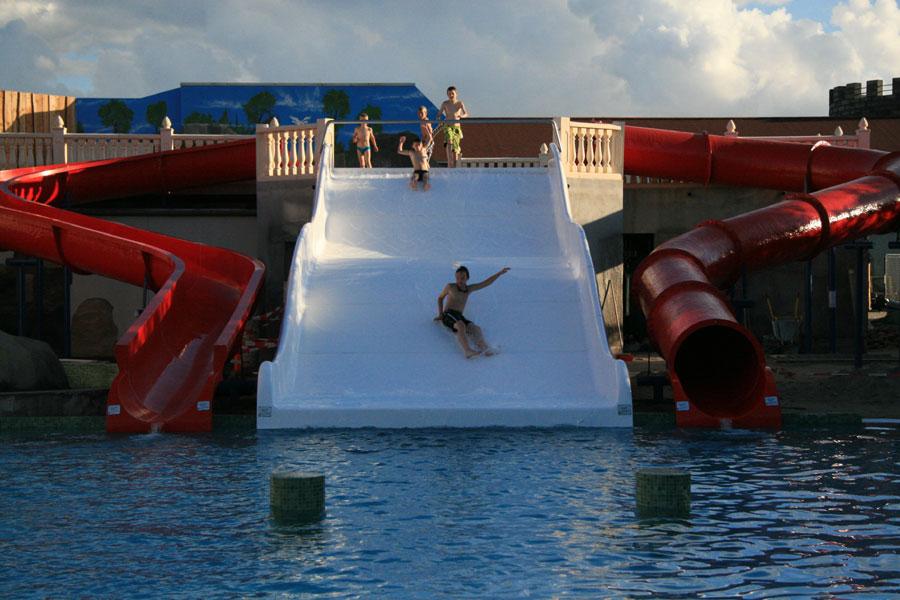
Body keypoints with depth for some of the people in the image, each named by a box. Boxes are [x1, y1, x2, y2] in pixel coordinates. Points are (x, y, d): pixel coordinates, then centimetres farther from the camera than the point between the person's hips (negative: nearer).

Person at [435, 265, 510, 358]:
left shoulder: (469, 289, 23)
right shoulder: (450, 287, 12)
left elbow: (485, 283, 21)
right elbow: (440, 298, 25)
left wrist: (499, 273, 16)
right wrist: (440, 314, 14)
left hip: (460, 317, 5)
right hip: (448, 315, -5)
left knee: (476, 328, -27)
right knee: (461, 325, -38)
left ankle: (482, 346, -56)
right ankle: (467, 350, -61)